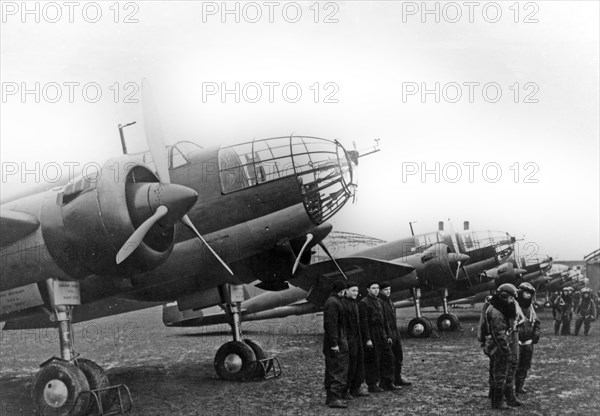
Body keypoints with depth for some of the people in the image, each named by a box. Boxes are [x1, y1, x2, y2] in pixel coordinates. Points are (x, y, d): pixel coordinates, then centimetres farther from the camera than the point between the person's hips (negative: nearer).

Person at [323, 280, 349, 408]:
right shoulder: (333, 303, -16)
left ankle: (330, 397, 18)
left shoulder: (331, 301, 17)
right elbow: (331, 324, -21)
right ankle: (334, 398, -12)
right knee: (339, 370, -10)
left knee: (331, 370, 13)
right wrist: (334, 343, -23)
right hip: (336, 341, -11)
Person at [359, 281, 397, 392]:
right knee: (372, 361, -2)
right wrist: (367, 339, -18)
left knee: (388, 357, 8)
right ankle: (372, 385, 8)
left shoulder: (379, 301, 15)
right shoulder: (363, 303, -10)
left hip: (382, 335, 8)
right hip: (371, 336, -8)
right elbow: (363, 322, -14)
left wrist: (388, 335, 14)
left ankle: (387, 382, 18)